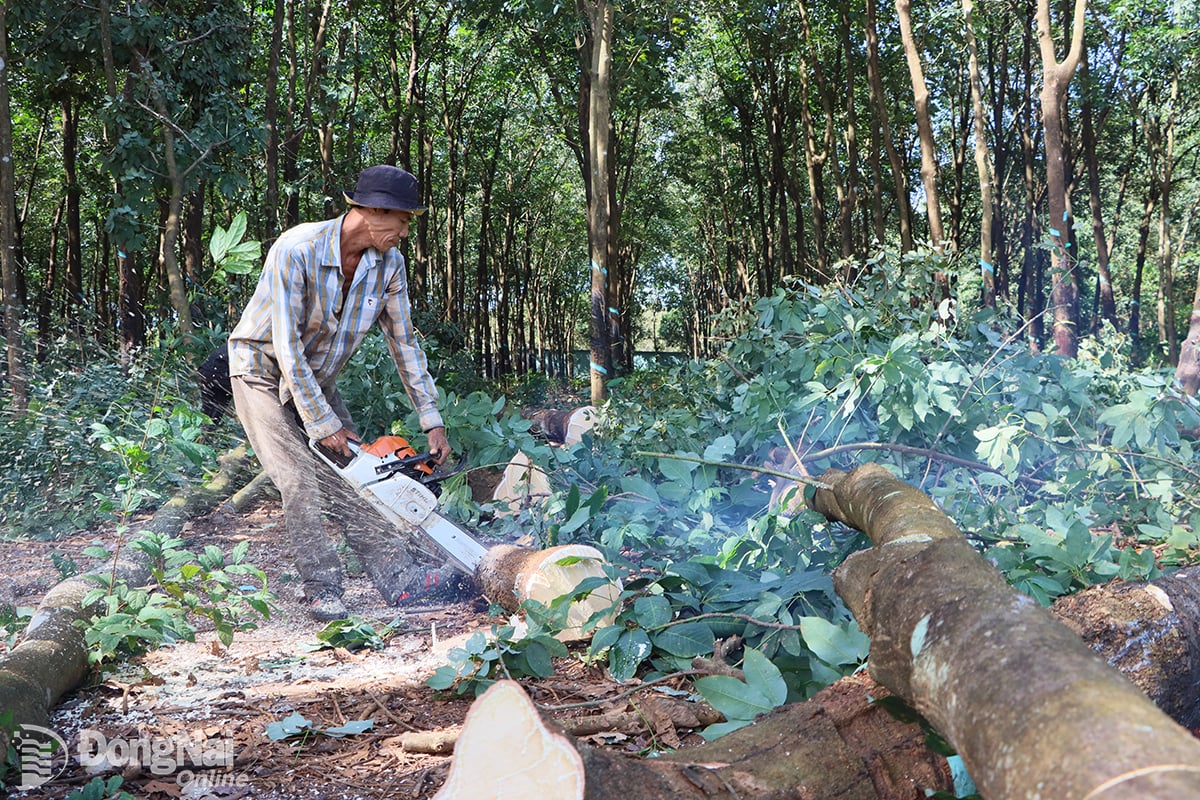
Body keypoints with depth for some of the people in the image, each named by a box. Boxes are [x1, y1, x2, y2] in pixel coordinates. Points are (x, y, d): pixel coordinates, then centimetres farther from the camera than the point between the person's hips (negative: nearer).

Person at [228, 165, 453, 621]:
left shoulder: (388, 263, -12)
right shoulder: (296, 251, -29)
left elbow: (404, 343, -3)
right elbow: (287, 348, -28)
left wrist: (432, 421, -5)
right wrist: (323, 424, -24)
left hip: (317, 378, 5)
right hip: (263, 373, -5)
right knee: (302, 483, -15)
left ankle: (400, 579, -2)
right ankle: (322, 591, -7)